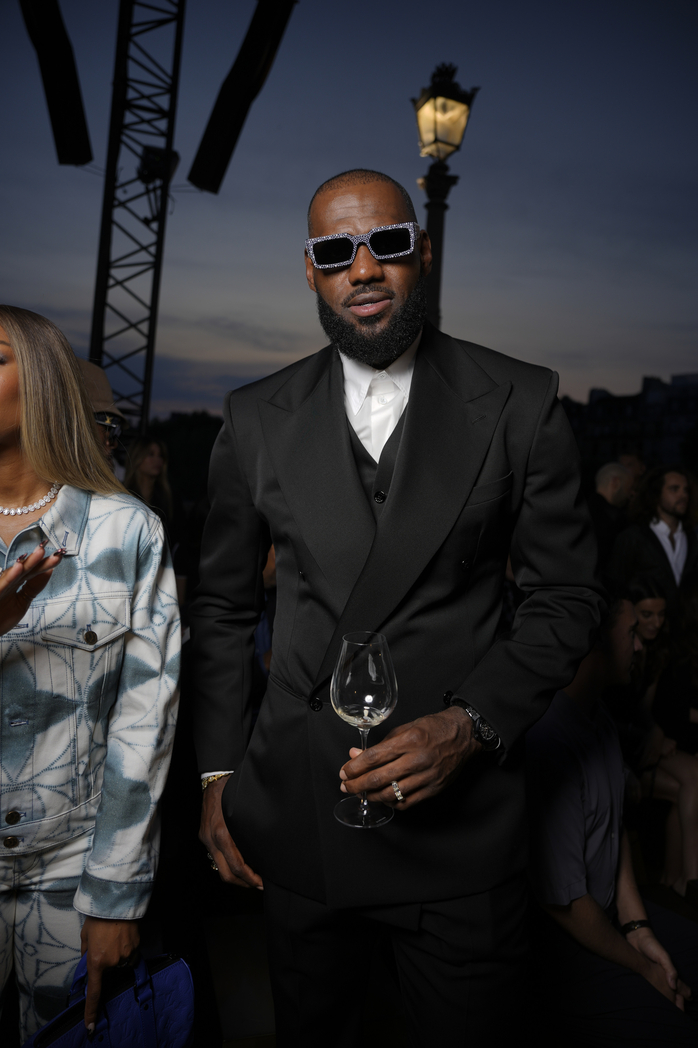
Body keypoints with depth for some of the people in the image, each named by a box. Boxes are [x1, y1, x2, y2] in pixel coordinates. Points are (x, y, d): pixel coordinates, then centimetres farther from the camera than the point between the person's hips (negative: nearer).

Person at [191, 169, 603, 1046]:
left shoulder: (519, 403, -4)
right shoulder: (257, 418, 2)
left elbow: (566, 596, -2)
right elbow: (223, 606, 7)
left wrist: (469, 726, -15)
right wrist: (219, 773, 3)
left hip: (459, 820, -1)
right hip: (295, 821, 2)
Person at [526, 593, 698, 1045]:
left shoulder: (598, 716, 1)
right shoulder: (547, 741, -31)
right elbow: (562, 901, -24)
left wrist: (637, 926, 2)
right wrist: (643, 968, -8)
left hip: (609, 908, 9)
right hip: (555, 938, -9)